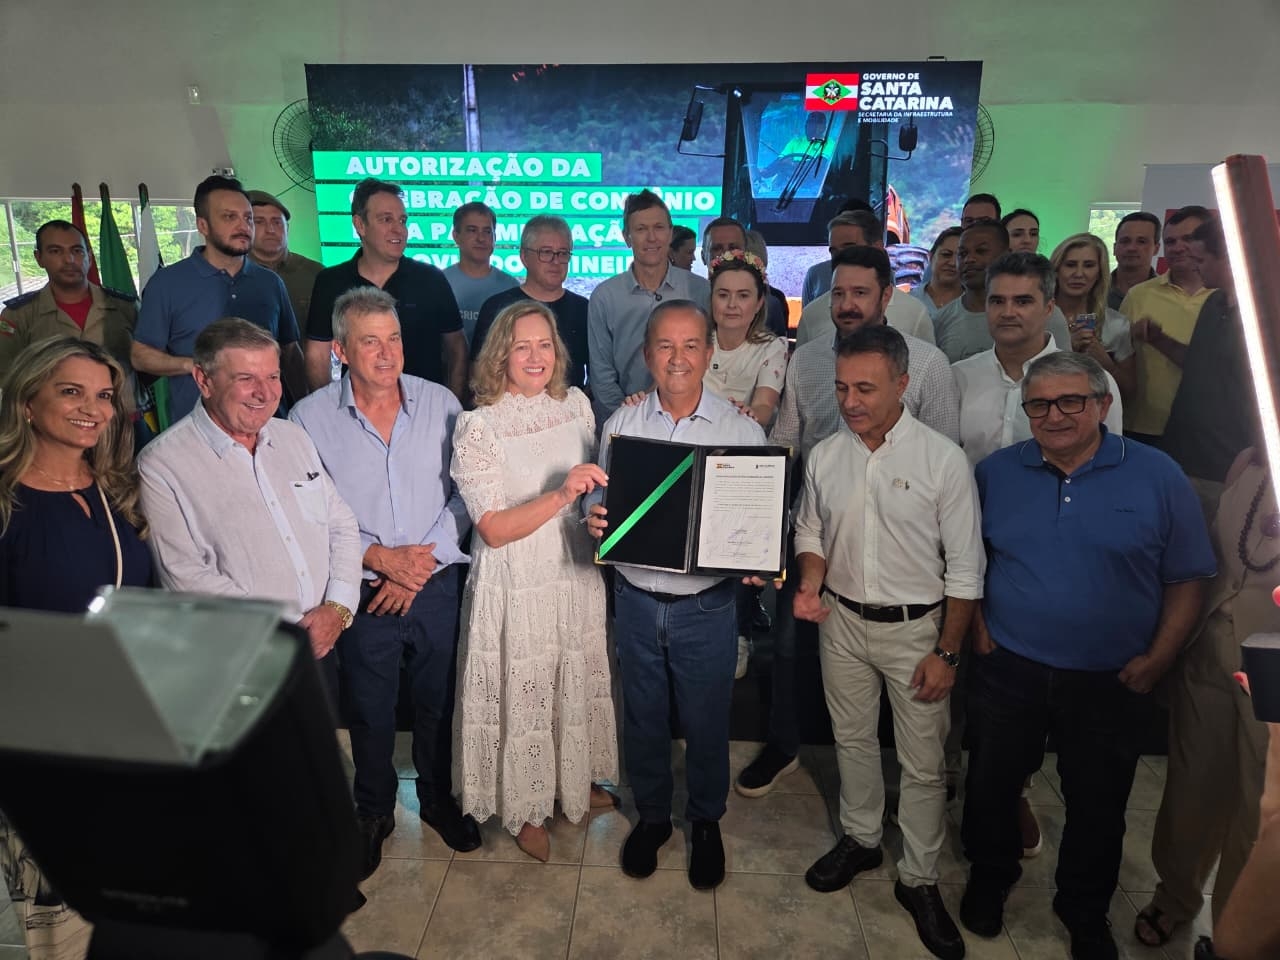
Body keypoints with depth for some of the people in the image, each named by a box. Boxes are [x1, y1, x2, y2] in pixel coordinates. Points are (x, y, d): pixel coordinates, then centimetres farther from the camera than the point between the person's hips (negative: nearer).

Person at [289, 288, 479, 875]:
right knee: (369, 712, 16)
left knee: (439, 703, 17)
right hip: (364, 594, -1)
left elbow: (463, 496, -5)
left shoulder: (440, 404, -4)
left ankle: (438, 798, 42)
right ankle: (374, 811, 41)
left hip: (436, 588, 1)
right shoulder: (311, 418, -7)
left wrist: (424, 561, -14)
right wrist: (380, 557, -18)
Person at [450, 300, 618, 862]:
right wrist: (562, 495, -30)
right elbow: (494, 529, -19)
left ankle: (578, 780, 45)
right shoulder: (478, 426, -15)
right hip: (517, 584, -5)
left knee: (579, 682, 20)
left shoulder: (576, 403, 0)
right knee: (524, 693, 10)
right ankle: (528, 807, 34)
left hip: (576, 573, 5)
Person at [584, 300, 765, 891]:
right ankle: (651, 815, 43)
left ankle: (705, 821, 41)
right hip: (636, 599, 2)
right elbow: (600, 502, 7)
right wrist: (595, 517, -16)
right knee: (642, 716, 18)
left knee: (706, 721, 14)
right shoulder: (621, 424, 0)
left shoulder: (742, 431, -6)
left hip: (707, 604, -1)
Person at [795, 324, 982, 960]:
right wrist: (809, 585, -10)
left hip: (916, 628, -3)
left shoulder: (943, 460, -15)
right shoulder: (824, 456, -4)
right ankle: (860, 840, 43)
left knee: (923, 764, 8)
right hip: (842, 621, 4)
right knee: (852, 740, 20)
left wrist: (947, 652, -9)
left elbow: (964, 567, -10)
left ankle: (918, 879, 28)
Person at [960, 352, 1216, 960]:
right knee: (992, 785, 16)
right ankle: (988, 880, 43)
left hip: (1109, 682, -1)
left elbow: (1187, 579, -3)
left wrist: (1158, 658, -10)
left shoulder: (1158, 477, -7)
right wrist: (975, 619, -1)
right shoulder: (995, 472, -1)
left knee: (1098, 806, 15)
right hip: (1007, 670, 1)